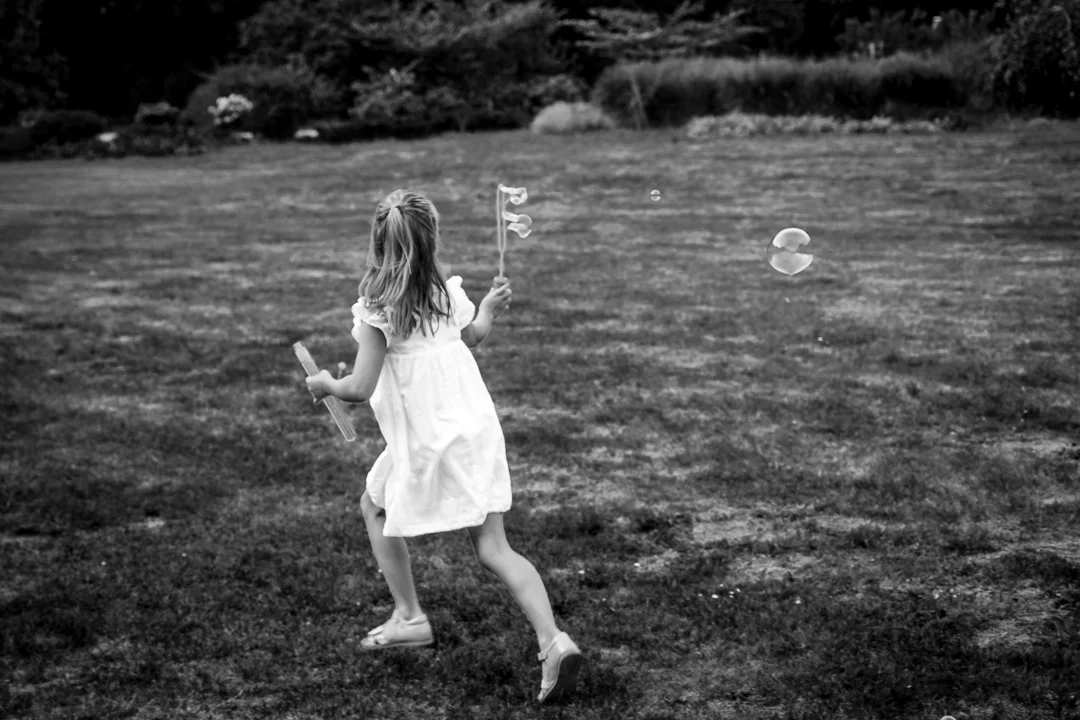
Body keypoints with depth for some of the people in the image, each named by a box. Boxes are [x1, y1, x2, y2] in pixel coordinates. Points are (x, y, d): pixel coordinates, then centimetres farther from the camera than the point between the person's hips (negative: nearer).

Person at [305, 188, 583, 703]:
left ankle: (410, 618, 27)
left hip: (425, 443, -5)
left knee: (375, 508, 25)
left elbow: (360, 389, -15)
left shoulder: (375, 311, -15)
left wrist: (325, 384, 4)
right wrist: (489, 311, 42)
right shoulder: (449, 292, 3)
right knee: (493, 547, 5)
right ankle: (551, 639, -13)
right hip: (479, 430, 5)